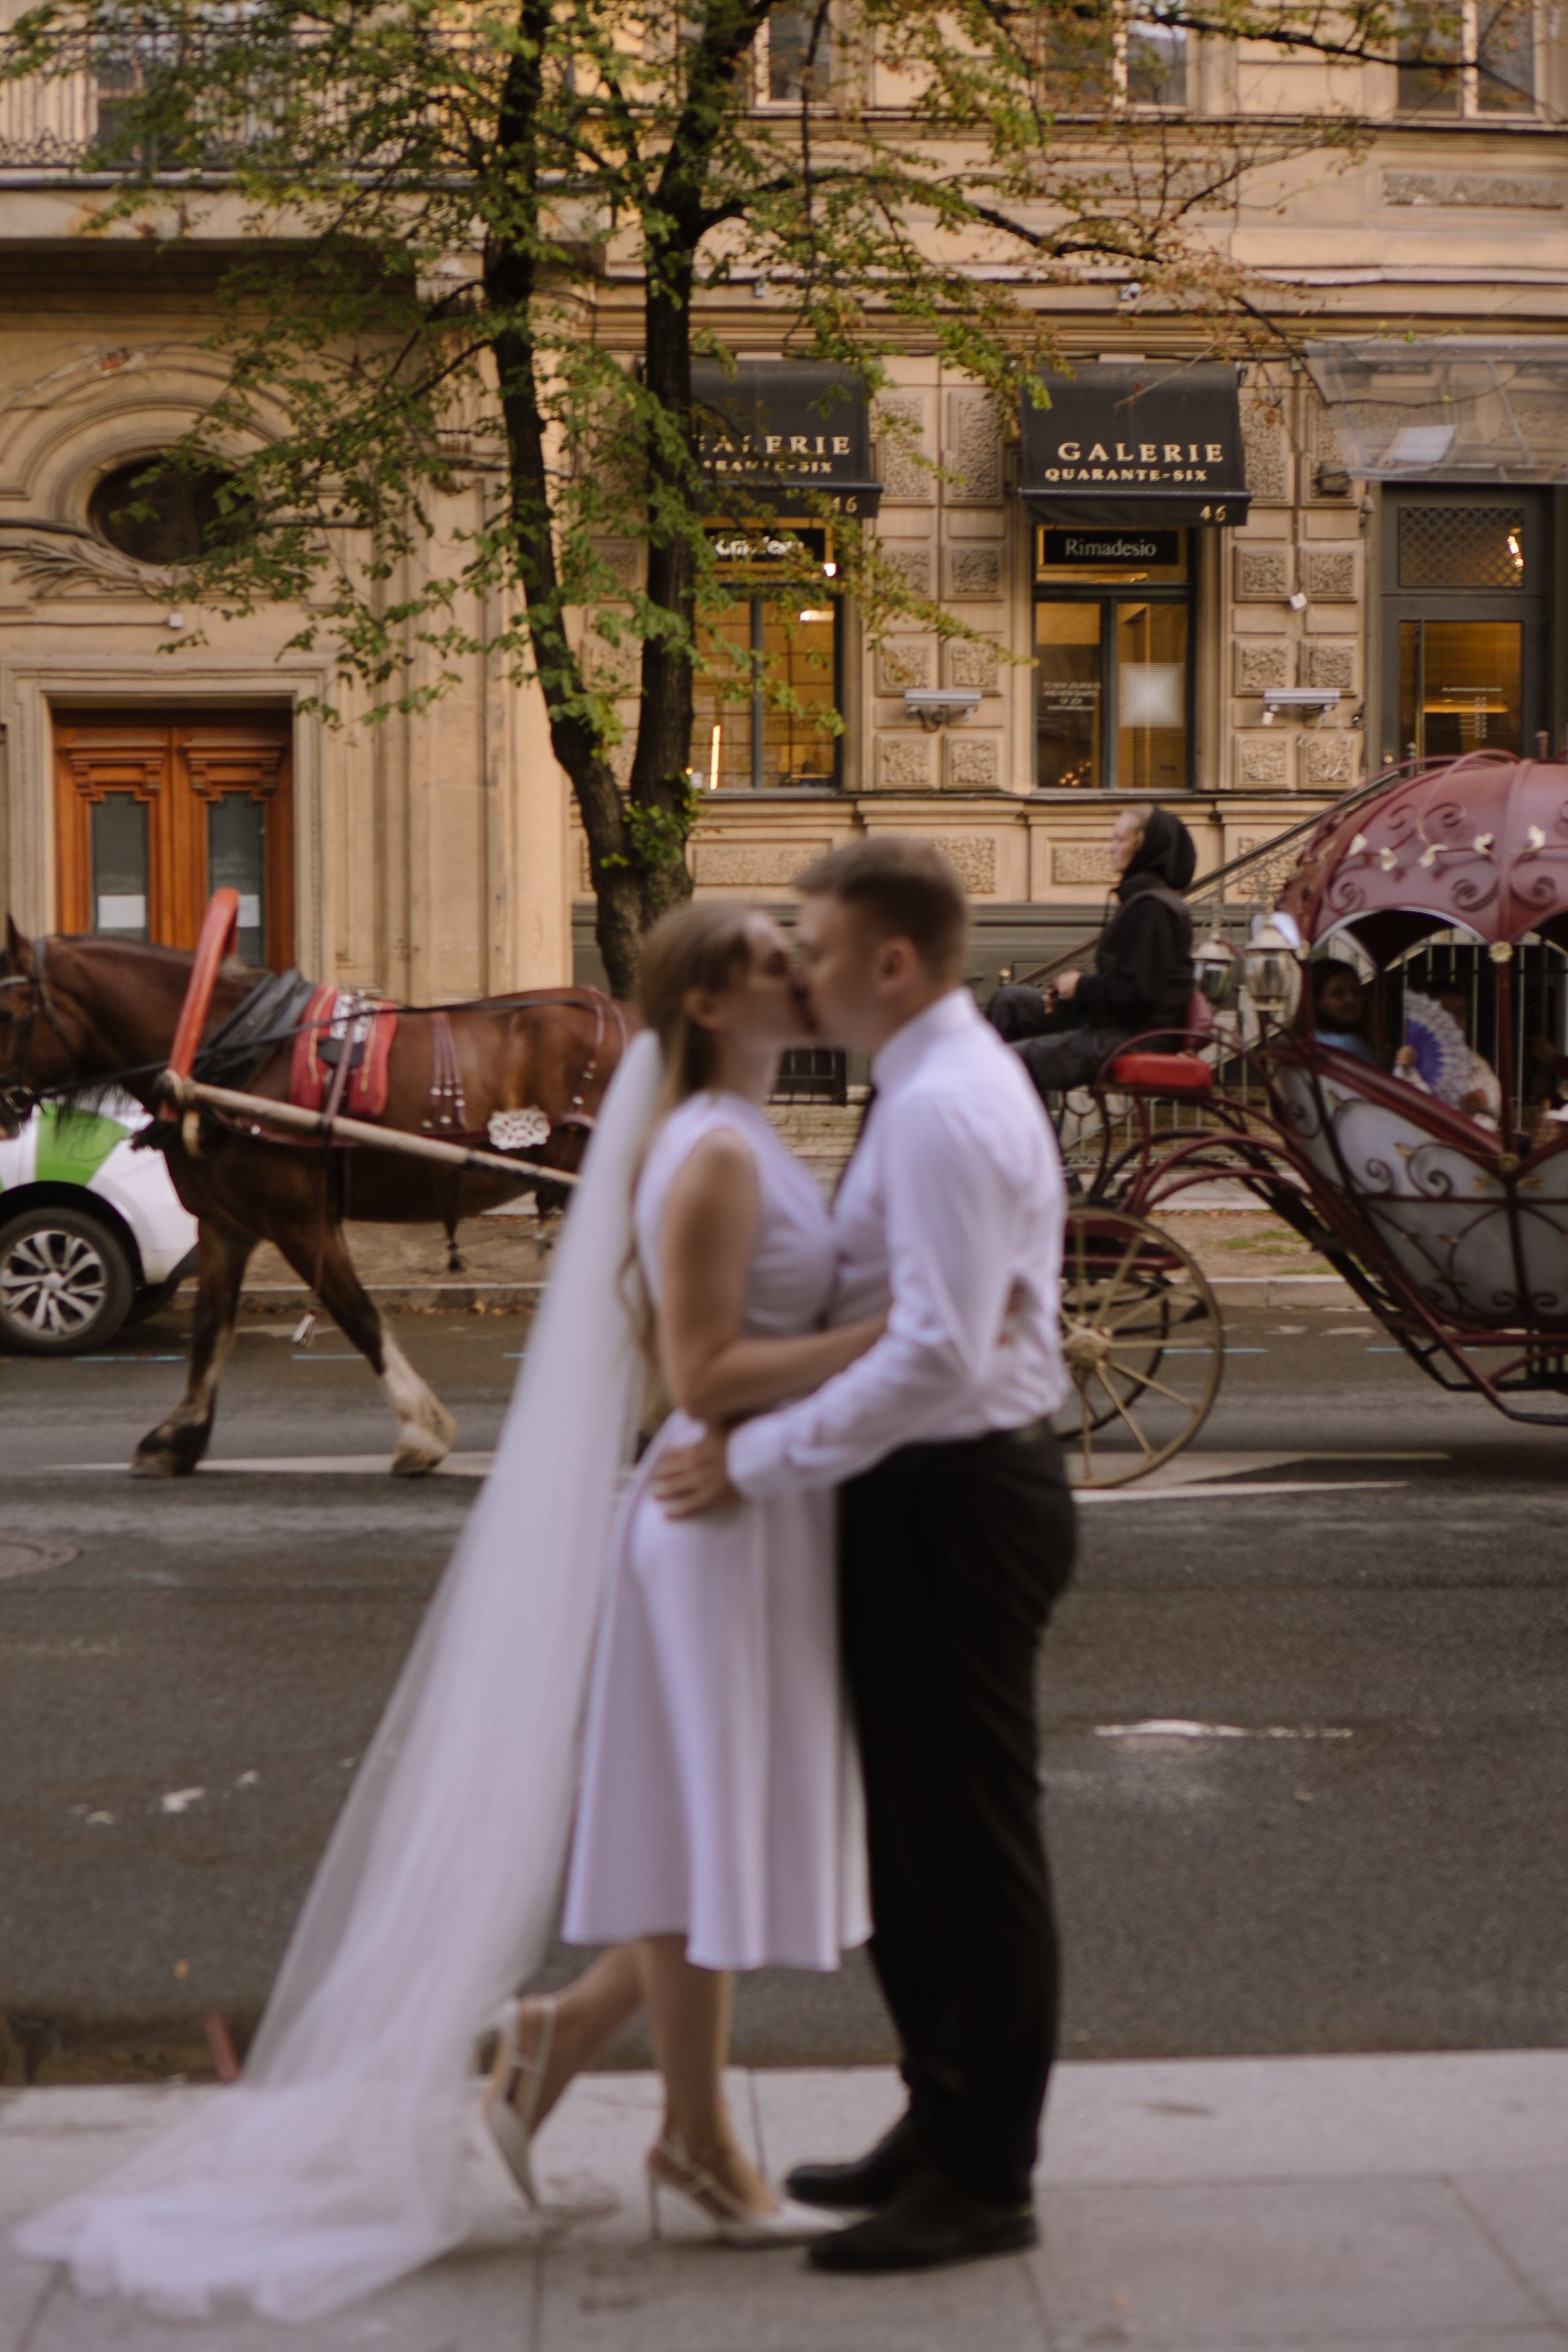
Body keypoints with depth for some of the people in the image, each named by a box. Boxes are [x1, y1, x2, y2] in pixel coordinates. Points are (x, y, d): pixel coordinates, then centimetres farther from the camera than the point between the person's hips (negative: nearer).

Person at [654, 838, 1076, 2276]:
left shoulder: (945, 1109, -20)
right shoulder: (945, 1082, 13)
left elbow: (939, 1351, -27)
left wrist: (760, 1460, -22)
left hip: (956, 1504, -11)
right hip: (933, 1495, 11)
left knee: (968, 1838, 0)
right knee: (911, 1824, 19)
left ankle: (983, 2184, 12)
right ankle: (946, 2127, 33)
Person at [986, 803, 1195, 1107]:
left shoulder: (1152, 908, -20)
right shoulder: (1142, 898, 14)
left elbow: (1137, 993, -25)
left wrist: (1081, 987, -10)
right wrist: (1071, 996, 4)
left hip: (1133, 1039, -12)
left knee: (1018, 1060, -23)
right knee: (1009, 1001, 19)